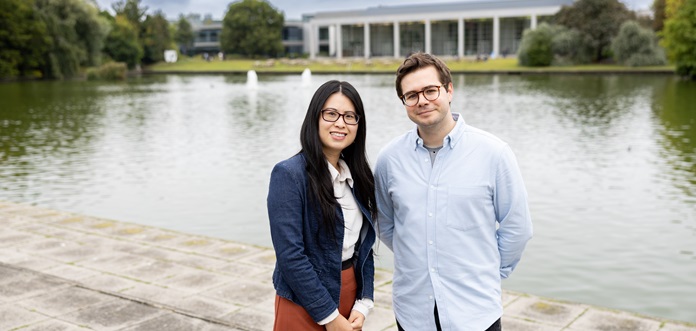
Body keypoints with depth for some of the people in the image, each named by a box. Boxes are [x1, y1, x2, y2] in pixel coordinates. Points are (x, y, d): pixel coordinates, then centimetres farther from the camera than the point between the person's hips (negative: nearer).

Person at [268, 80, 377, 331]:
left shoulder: (356, 176, 3)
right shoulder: (289, 174, -16)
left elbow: (363, 245, 7)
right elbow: (290, 255, -20)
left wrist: (363, 303, -3)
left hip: (349, 297, 6)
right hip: (305, 305, -6)